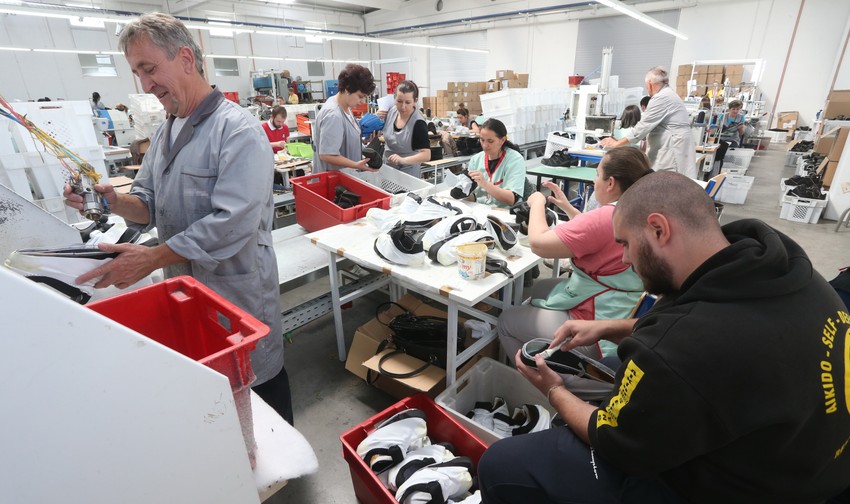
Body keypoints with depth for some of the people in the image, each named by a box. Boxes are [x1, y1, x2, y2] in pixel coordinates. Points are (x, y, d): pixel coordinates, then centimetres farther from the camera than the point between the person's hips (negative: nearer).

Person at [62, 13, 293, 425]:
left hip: (237, 293, -7)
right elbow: (150, 203, 16)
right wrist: (114, 201, -6)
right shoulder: (165, 133, 12)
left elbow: (232, 223, -25)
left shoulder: (238, 132, -16)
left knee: (257, 396, 9)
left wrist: (151, 259, -21)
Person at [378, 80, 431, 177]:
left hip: (407, 172, -6)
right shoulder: (391, 111, -6)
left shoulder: (418, 123, -23)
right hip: (387, 168, 6)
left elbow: (426, 155, -29)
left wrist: (403, 160, -43)